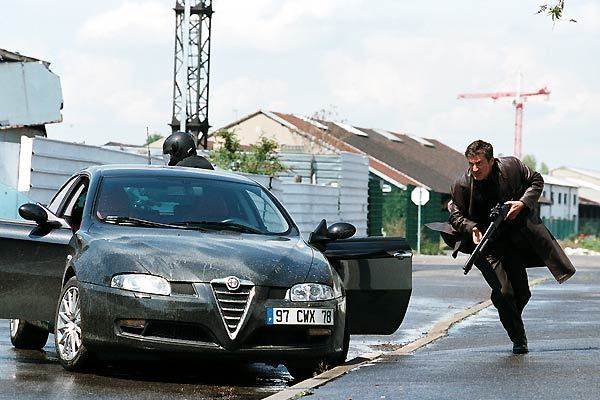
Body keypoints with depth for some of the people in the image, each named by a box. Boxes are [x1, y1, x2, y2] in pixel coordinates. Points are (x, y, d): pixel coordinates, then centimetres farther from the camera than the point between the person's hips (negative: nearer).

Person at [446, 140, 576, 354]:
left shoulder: (512, 166, -11)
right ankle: (518, 339, 4)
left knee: (521, 292, 6)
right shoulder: (462, 185, -14)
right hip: (485, 244, -2)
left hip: (514, 238, 2)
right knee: (504, 292, -14)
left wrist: (523, 203, -13)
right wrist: (471, 228, -22)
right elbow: (456, 216, -1)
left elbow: (536, 181, 4)